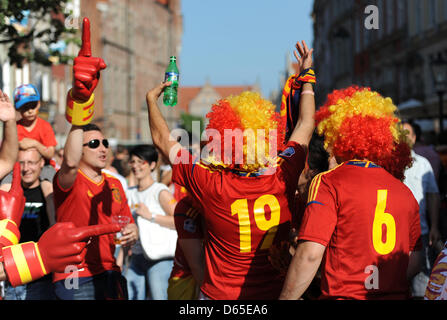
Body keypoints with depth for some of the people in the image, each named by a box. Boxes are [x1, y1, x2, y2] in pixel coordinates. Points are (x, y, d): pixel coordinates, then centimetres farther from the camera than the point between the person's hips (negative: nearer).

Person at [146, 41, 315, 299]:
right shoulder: (282, 178, -13)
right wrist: (307, 74, 18)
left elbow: (162, 140, -5)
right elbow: (306, 124, 5)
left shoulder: (212, 185, -21)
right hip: (275, 292, 3)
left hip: (220, 295, -3)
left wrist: (151, 99, 11)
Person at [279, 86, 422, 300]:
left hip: (344, 295, -5)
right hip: (396, 295, 5)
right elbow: (414, 262, 10)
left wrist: (286, 298, -10)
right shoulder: (404, 192, 6)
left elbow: (310, 254, -18)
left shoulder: (328, 183, -10)